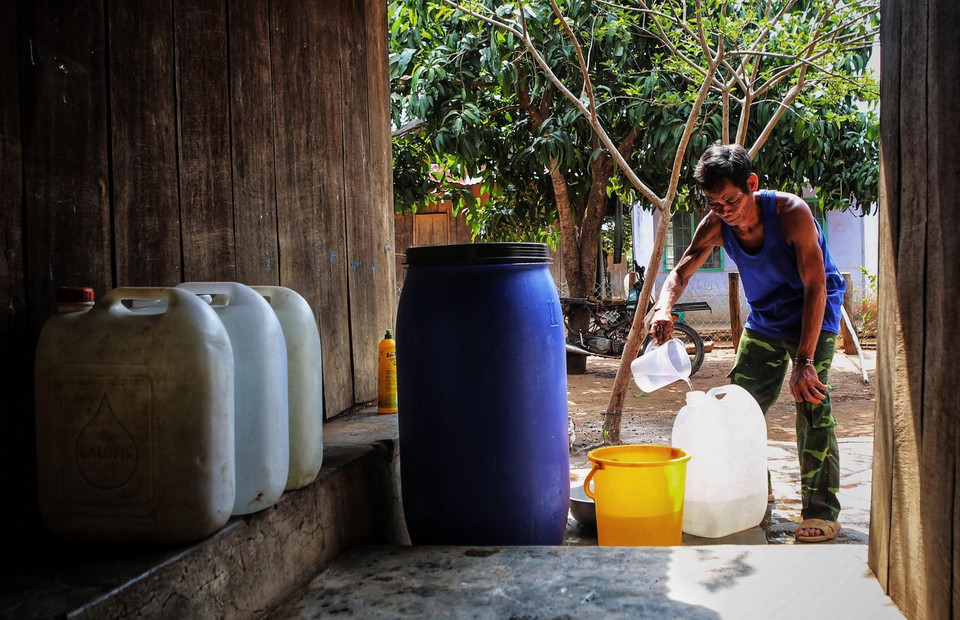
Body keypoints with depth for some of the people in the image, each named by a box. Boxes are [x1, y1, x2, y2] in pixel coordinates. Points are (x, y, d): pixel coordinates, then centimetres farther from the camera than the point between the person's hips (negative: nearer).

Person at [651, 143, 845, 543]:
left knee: (811, 400, -18)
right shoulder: (715, 225, -15)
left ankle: (822, 510, -11)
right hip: (764, 318, 6)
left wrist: (803, 360, -36)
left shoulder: (791, 213, -30)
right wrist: (663, 307, -34)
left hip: (813, 314, -5)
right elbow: (682, 270, -9)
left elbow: (815, 287, -30)